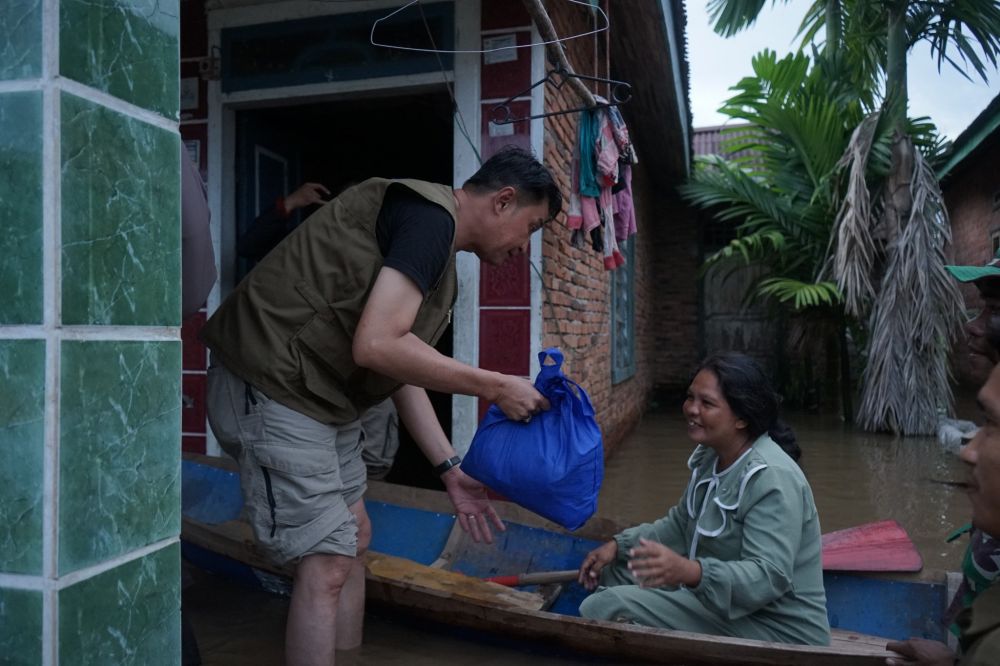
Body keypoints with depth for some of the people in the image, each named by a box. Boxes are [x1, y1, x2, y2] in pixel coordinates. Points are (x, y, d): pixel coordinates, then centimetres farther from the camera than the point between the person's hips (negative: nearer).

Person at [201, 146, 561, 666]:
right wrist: (495, 388, -17)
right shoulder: (431, 215, -16)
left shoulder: (437, 258, 14)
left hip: (319, 397, 11)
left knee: (355, 538, 18)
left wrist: (451, 470, 12)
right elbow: (377, 346, -27)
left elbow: (402, 368, 15)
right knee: (326, 565, -5)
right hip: (272, 389, -11)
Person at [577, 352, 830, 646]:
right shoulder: (711, 456, 5)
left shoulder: (772, 479, -25)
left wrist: (689, 572, -48)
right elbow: (681, 525, 12)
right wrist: (619, 544, 0)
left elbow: (768, 578, -33)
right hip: (724, 601, 9)